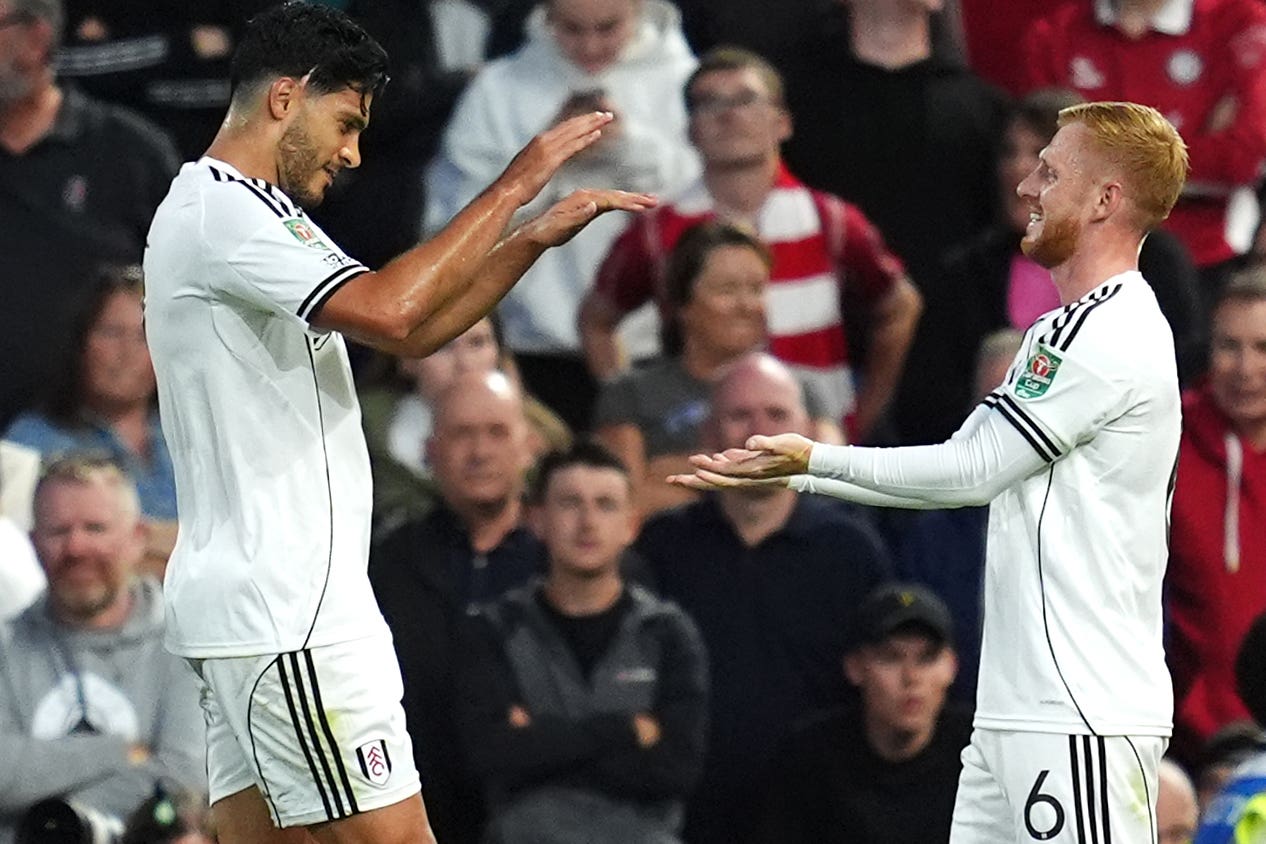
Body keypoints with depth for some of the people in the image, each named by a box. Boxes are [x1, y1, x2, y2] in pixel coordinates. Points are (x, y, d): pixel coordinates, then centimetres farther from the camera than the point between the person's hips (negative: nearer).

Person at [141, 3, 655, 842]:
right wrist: (519, 183, -18)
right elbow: (389, 311, -25)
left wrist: (535, 237, 11)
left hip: (241, 606, 11)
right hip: (288, 614, -11)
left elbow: (410, 333, 22)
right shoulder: (220, 212, -12)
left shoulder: (245, 212, 21)